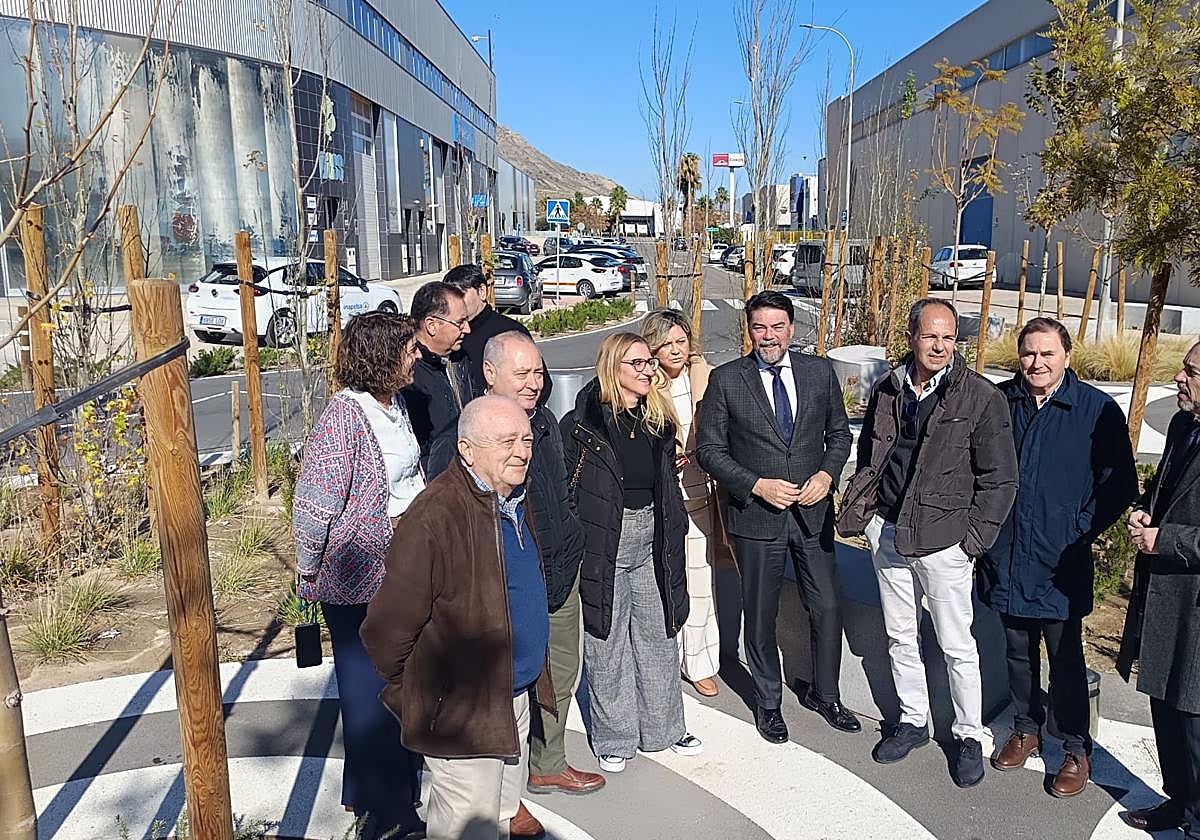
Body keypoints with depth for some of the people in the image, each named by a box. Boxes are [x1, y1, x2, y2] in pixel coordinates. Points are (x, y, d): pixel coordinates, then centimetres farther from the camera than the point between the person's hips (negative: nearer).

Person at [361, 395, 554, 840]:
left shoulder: (513, 498, 4)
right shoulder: (434, 518, -27)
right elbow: (387, 631, -22)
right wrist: (415, 700, -7)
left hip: (515, 698, 9)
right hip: (461, 715, -8)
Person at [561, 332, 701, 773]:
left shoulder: (657, 421, 8)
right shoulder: (583, 423, -11)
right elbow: (565, 489, -10)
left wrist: (672, 534, 14)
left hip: (650, 538, 6)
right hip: (602, 541, -5)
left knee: (659, 633, 15)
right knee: (606, 641, 7)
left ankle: (664, 727, 32)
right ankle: (613, 739, 23)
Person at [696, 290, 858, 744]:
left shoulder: (820, 371, 0)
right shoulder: (725, 379, -8)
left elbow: (839, 433, 9)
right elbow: (710, 448, -6)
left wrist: (827, 474, -9)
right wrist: (757, 485, -17)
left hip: (813, 512, 2)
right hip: (757, 516, -2)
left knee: (827, 609, 10)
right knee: (760, 617, 12)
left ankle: (825, 694, 35)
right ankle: (768, 702, 35)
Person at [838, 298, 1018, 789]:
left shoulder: (981, 398, -10)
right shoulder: (886, 391, 4)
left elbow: (999, 478, -7)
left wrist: (974, 538, -10)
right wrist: (858, 511, 8)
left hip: (944, 540, -5)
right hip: (887, 532, 5)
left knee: (957, 646, 6)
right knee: (900, 637, 17)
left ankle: (968, 735, 25)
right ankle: (912, 721, 35)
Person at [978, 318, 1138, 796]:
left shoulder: (1098, 410, -8)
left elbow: (1120, 485, -4)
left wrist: (1081, 531, -10)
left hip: (1059, 564, -3)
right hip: (1005, 557, 3)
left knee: (1065, 660, 7)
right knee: (1018, 652, 17)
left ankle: (1076, 749, 25)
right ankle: (1026, 730, 36)